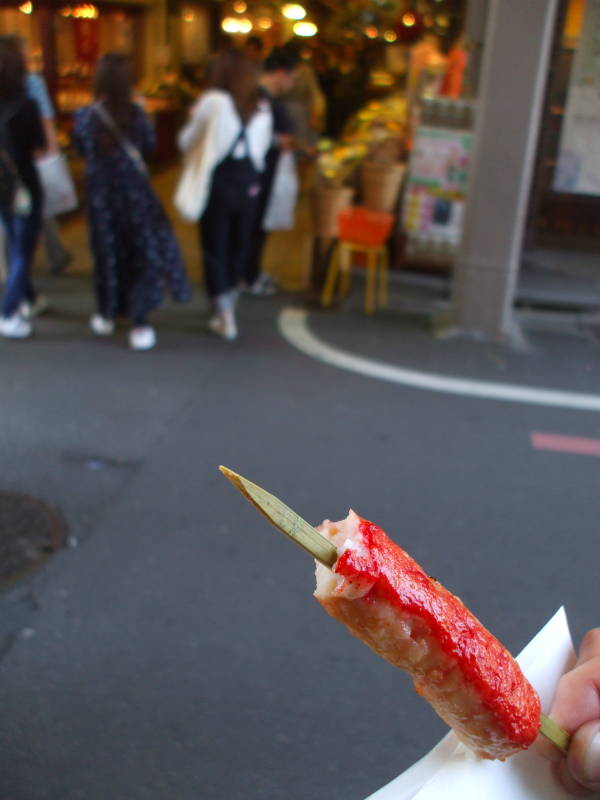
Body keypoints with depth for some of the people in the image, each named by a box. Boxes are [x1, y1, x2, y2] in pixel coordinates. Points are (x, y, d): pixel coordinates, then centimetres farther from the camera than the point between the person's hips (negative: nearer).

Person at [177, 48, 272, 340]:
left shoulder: (212, 101, -7)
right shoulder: (262, 108, 5)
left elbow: (186, 143, 0)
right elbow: (262, 148, 12)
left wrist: (192, 119, 16)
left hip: (218, 183, -4)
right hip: (250, 185, 4)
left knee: (214, 249, 6)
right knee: (238, 247, 16)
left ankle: (225, 318, 5)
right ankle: (228, 308, 28)